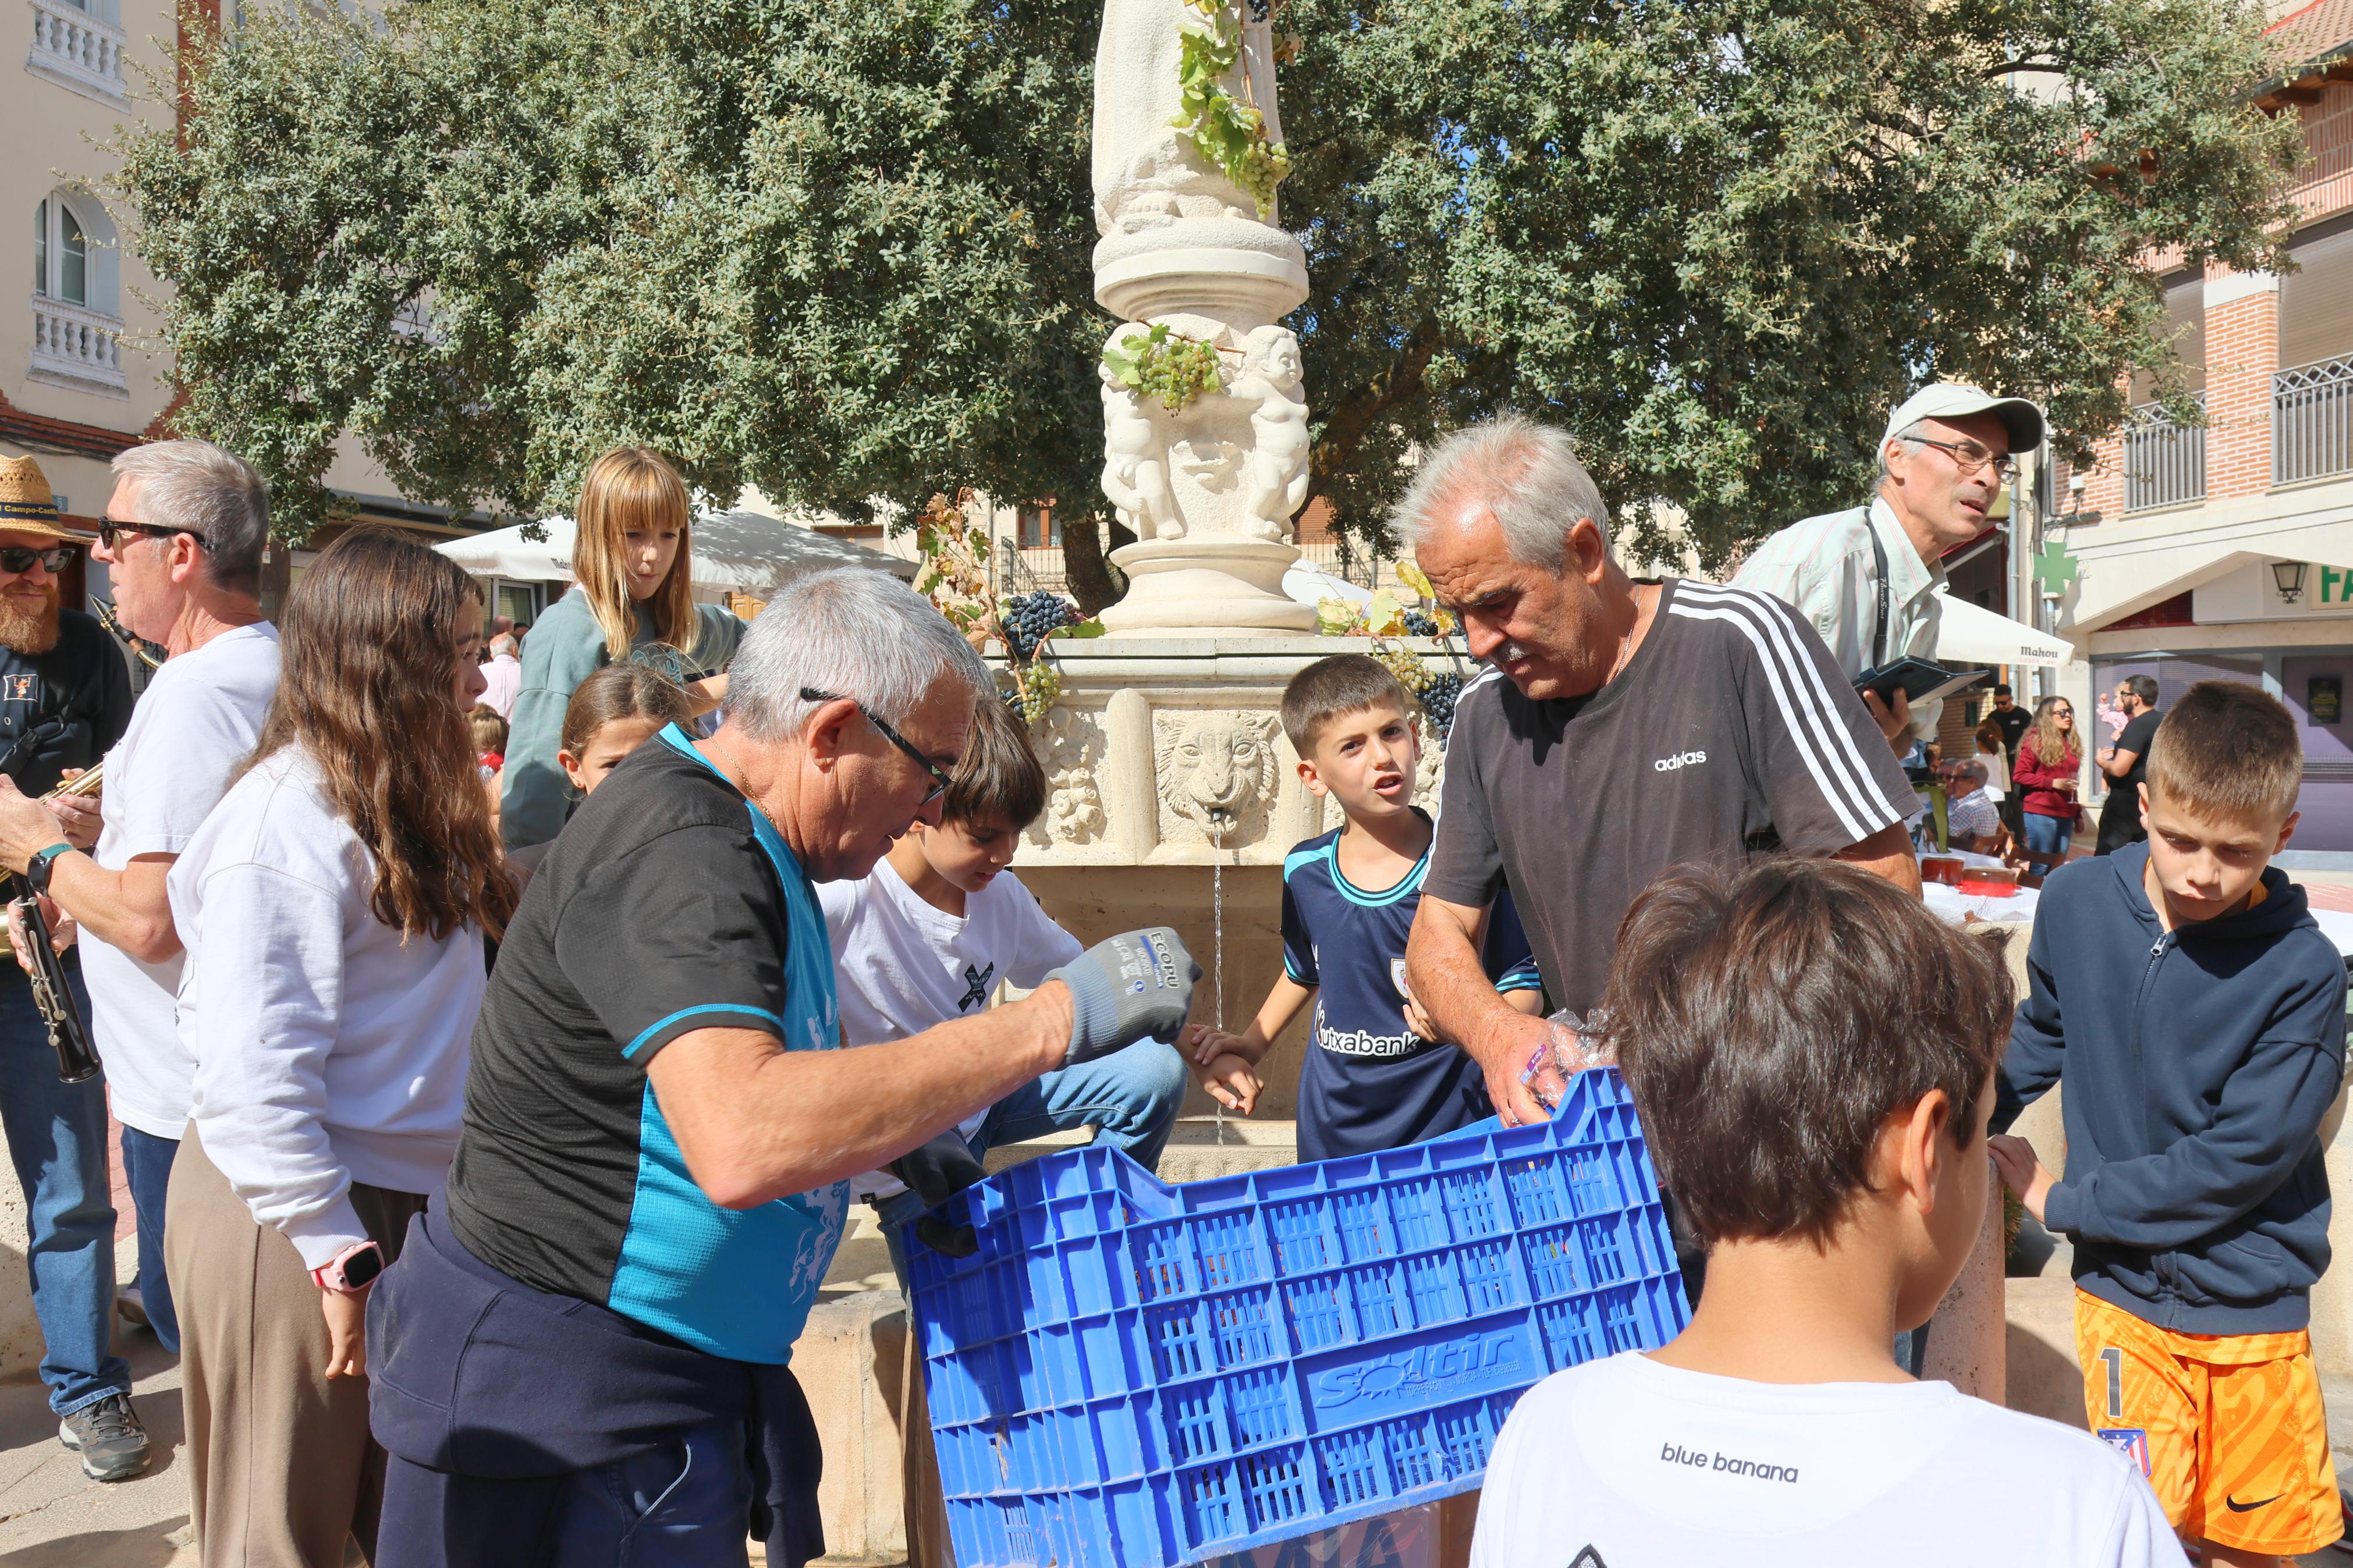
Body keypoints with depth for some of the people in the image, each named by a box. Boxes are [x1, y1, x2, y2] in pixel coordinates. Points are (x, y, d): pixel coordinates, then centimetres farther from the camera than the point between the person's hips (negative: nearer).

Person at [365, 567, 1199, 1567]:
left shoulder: (736, 838, 10)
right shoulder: (682, 854, -23)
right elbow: (743, 1145, -38)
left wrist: (898, 1143, 7)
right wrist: (1056, 1019, -34)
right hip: (570, 1400, -9)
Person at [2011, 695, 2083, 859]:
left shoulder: (2070, 743, 15)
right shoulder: (2036, 742, -4)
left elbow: (2071, 780, 20)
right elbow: (2019, 775, -8)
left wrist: (2077, 814, 18)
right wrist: (2052, 783, -16)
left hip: (2065, 814, 7)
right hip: (2042, 814, -6)